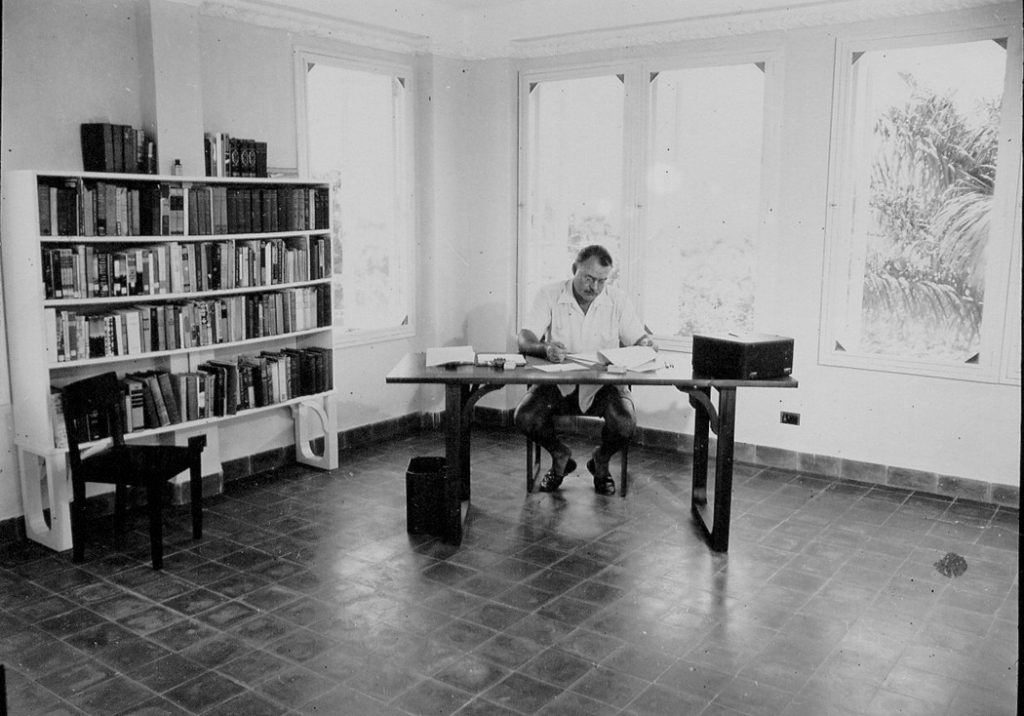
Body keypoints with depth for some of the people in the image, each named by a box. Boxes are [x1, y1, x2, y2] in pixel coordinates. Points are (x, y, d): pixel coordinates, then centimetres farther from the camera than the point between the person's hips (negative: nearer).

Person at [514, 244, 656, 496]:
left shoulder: (618, 300, 0)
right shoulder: (550, 295, -4)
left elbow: (639, 340, 0)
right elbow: (524, 340, -13)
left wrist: (646, 344, -26)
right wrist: (545, 349, -36)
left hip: (603, 383, 0)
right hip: (558, 382, 0)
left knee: (625, 423, -29)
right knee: (525, 418, -25)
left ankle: (601, 461, 10)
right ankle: (560, 456, 10)